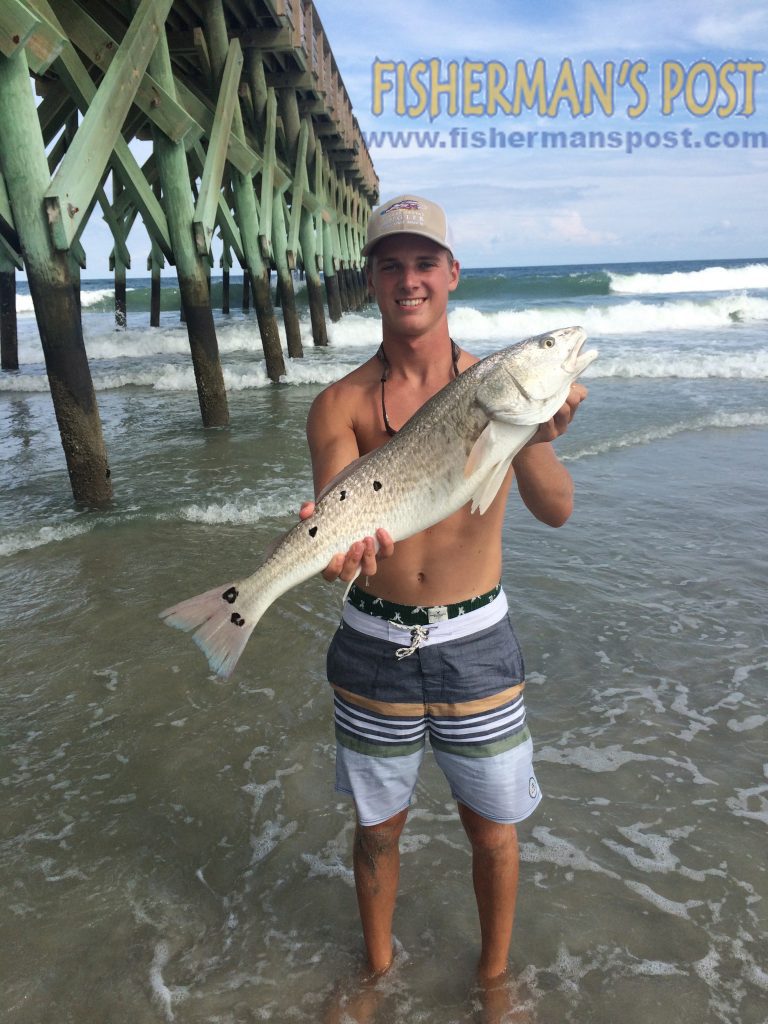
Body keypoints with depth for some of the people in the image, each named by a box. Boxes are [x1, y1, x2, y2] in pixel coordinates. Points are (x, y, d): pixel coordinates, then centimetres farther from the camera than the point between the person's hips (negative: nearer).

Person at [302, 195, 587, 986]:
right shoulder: (342, 404, -6)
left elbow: (556, 511, -18)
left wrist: (531, 434, -39)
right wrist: (334, 549, -42)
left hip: (475, 644, 0)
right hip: (374, 646, 1)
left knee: (491, 831, 15)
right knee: (378, 827, 19)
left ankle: (494, 977, 45)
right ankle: (377, 969, 48)